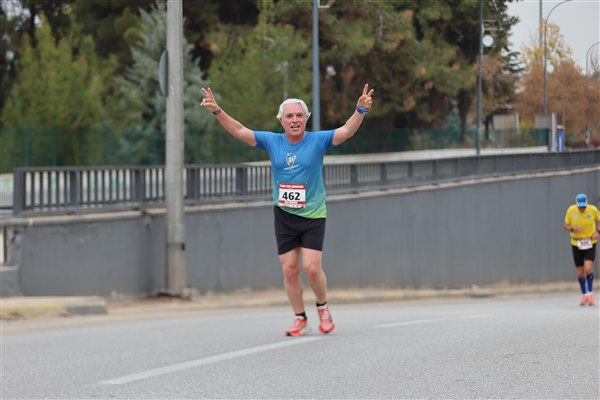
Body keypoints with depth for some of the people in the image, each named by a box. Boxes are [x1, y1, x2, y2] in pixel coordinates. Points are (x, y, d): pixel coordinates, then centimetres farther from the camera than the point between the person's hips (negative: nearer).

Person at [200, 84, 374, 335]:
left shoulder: (318, 141, -4)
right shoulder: (272, 141, 3)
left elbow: (346, 131, -15)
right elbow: (239, 131, 3)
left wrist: (361, 110, -32)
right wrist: (217, 111, -8)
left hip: (313, 216, -3)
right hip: (284, 216, 3)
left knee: (311, 268, -11)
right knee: (289, 270, 1)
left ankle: (323, 307, 15)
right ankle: (300, 319, 13)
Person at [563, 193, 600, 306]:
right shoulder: (571, 210, -11)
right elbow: (565, 225, 0)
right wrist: (573, 229, -21)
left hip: (590, 243, -1)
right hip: (576, 244, 1)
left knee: (588, 268, -19)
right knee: (580, 272, 5)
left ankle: (590, 293, -3)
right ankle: (584, 295, 25)